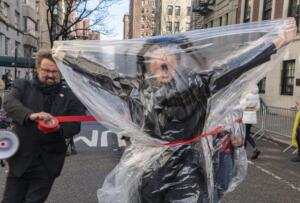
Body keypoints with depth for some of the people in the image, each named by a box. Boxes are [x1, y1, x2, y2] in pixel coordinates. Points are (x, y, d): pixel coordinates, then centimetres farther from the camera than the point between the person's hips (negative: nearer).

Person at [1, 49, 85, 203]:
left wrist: (59, 128, -25)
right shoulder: (22, 86, 4)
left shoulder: (69, 95, 4)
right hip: (21, 158, 1)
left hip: (48, 163, 0)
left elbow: (75, 125, -3)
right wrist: (31, 115, -35)